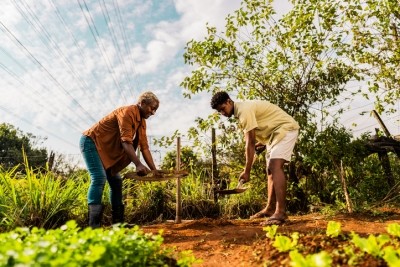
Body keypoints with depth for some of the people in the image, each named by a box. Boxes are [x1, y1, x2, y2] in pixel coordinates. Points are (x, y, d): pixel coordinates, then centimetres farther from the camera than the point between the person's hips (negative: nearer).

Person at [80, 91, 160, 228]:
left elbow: (144, 147, 5)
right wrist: (138, 164, -39)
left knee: (116, 181, 7)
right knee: (99, 178, -23)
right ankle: (93, 225, -23)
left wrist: (154, 169, -2)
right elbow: (126, 141, -31)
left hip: (107, 150, 10)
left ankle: (118, 222, 14)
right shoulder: (127, 112, -22)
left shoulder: (142, 122, 6)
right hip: (91, 141, -10)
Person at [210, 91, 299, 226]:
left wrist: (247, 171, -22)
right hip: (275, 132, 10)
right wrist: (261, 143, 5)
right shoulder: (242, 109, 8)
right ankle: (270, 208, 17)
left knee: (275, 166, -23)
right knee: (271, 170, 10)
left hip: (286, 128, -10)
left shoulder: (244, 110, -23)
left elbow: (250, 143, -25)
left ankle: (281, 212, -25)